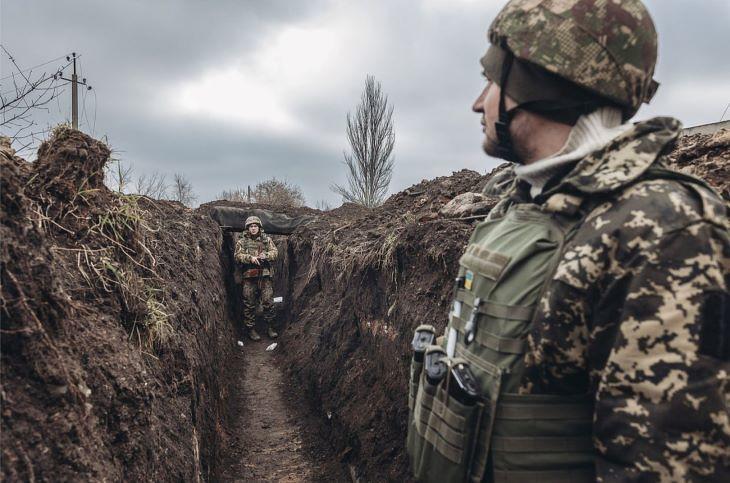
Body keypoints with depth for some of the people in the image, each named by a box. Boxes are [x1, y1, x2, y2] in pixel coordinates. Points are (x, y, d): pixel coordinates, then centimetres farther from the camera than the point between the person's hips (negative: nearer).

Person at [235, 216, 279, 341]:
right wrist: (250, 258, -19)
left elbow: (275, 252, 4)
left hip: (265, 275, 1)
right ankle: (250, 328, 11)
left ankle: (270, 327, 13)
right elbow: (238, 255, -3)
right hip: (249, 276, -1)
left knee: (268, 301, 0)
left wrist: (265, 255, -15)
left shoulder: (267, 239, 12)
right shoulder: (242, 241, 8)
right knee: (249, 303, 2)